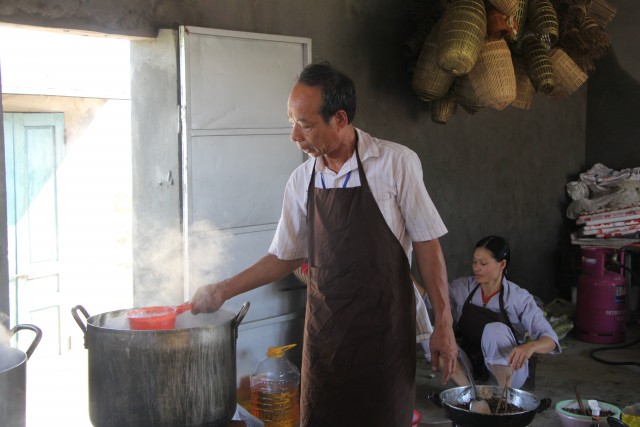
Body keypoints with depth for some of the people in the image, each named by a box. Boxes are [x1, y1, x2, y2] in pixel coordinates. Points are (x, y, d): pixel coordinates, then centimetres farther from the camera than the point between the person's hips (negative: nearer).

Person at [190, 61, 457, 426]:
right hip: (324, 328, 4)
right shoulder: (301, 181, 2)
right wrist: (223, 291, 8)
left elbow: (426, 245, -6)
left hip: (384, 329, -3)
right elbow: (285, 257, 12)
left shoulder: (396, 163, -10)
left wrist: (443, 324, -7)